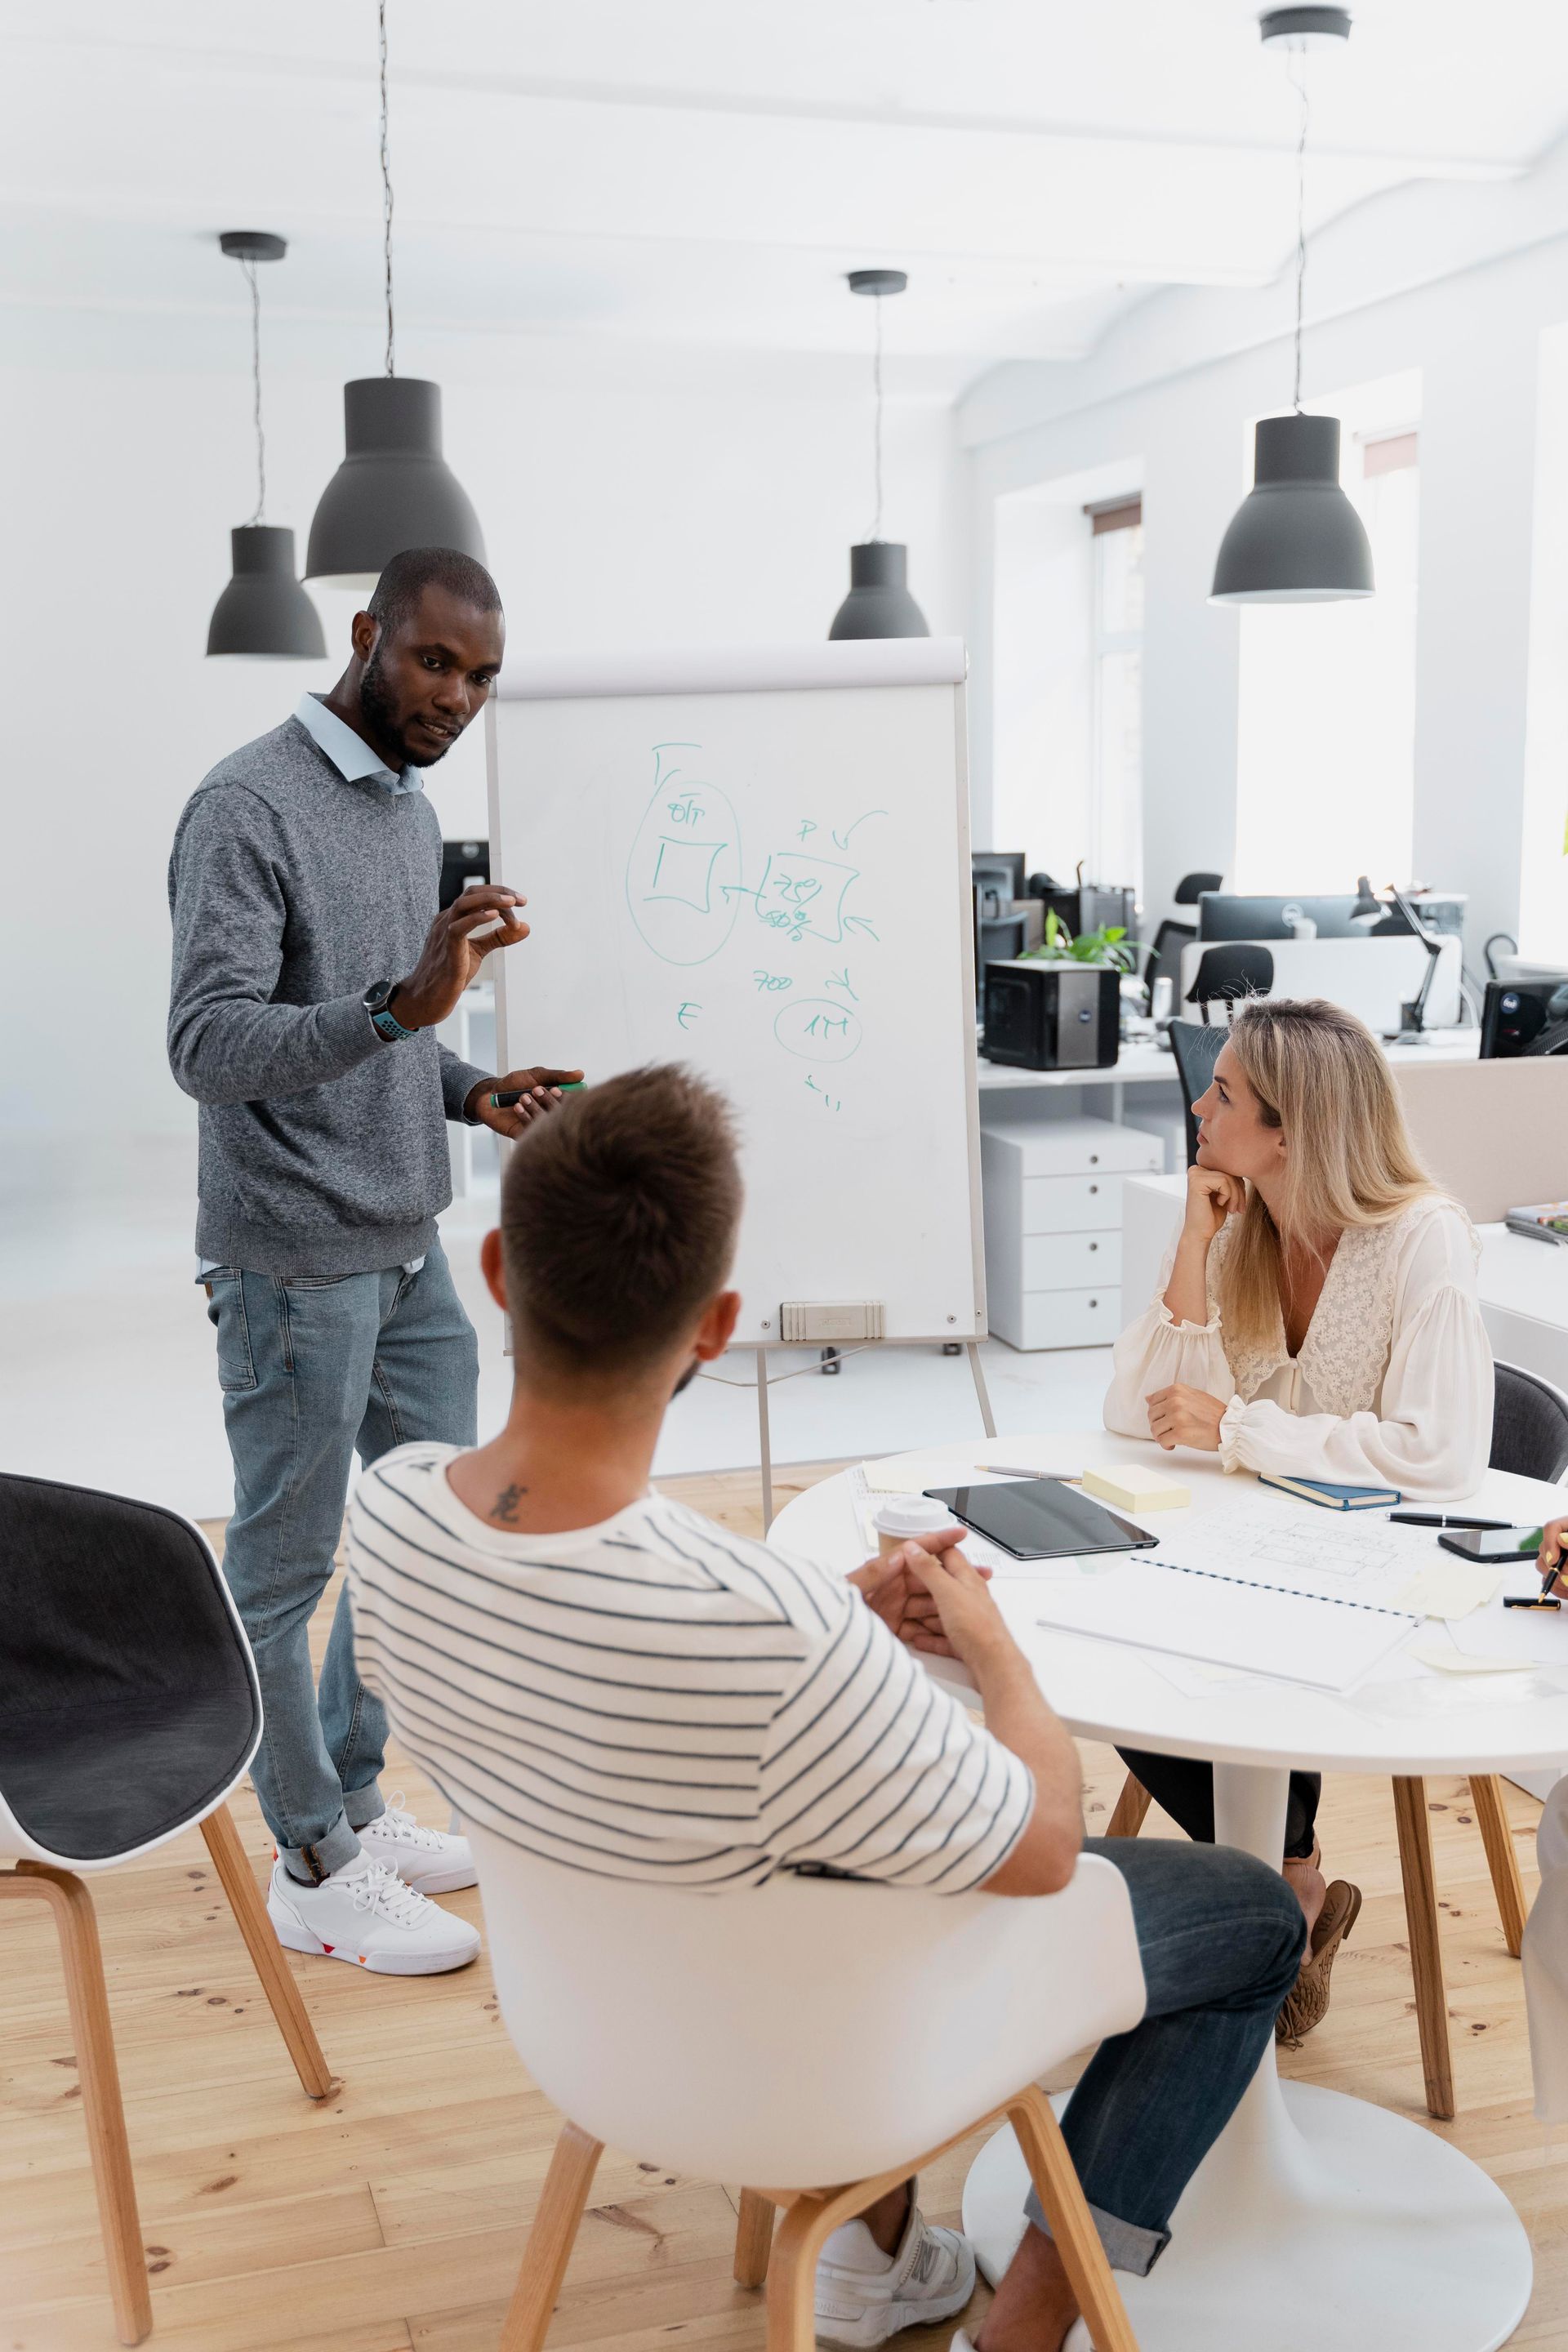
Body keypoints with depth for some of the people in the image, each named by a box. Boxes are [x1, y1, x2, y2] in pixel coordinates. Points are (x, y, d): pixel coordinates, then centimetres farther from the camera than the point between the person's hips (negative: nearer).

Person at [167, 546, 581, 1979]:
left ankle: (354, 1802, 33)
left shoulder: (411, 810, 13)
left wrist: (469, 1091, 3)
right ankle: (315, 1871, 18)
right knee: (286, 1565, 4)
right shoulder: (249, 809, -15)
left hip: (408, 1243, 9)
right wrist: (401, 1007, -37)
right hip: (297, 1256, -9)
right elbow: (209, 1045, -24)